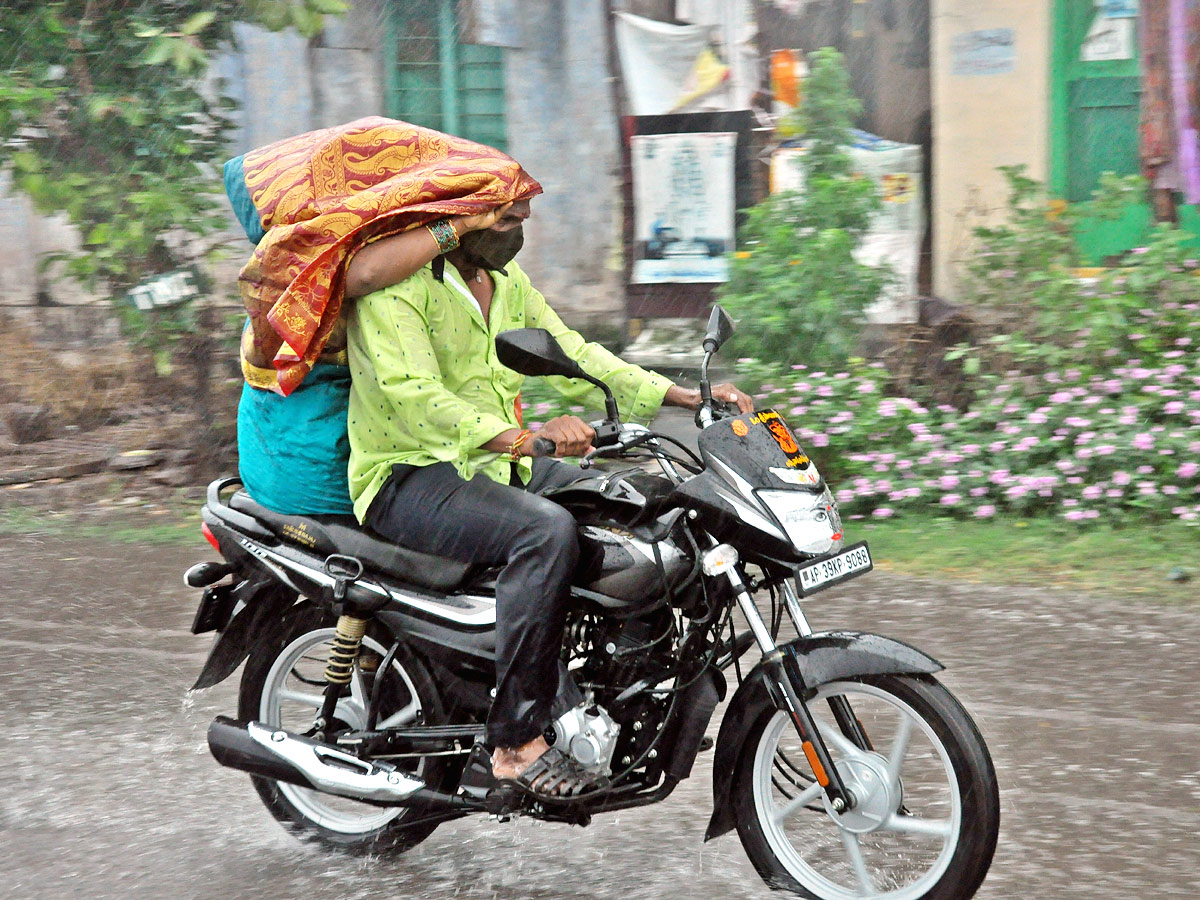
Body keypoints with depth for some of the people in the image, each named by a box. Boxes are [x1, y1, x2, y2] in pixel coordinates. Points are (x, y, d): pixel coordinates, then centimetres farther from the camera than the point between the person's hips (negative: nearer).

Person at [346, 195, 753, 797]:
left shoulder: (506, 279, 13)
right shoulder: (395, 281, -15)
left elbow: (568, 353, 11)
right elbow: (414, 394, -28)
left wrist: (688, 396, -1)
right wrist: (524, 437, -43)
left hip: (495, 464, 9)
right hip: (409, 476, -9)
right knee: (548, 532, -34)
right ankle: (518, 742, -30)